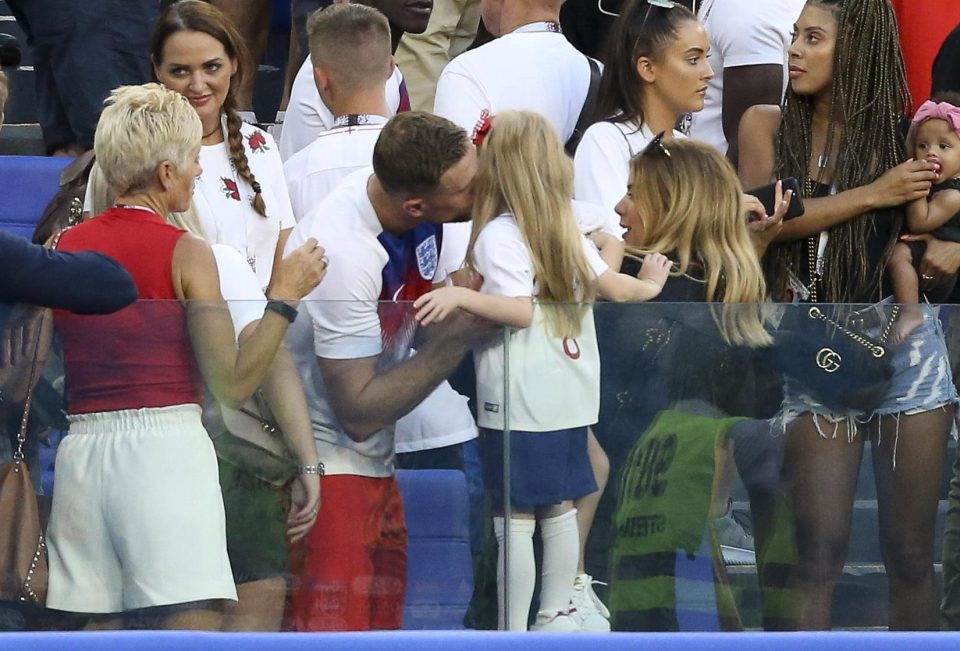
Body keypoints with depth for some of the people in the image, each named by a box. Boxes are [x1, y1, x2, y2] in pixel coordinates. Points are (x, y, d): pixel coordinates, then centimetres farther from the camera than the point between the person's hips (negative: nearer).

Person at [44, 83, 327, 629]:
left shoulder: (65, 247, 9)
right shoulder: (186, 252, -4)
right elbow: (233, 384, -6)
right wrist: (285, 297, 3)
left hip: (81, 448, 5)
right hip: (164, 446, -5)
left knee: (92, 630, 7)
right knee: (195, 623, -9)